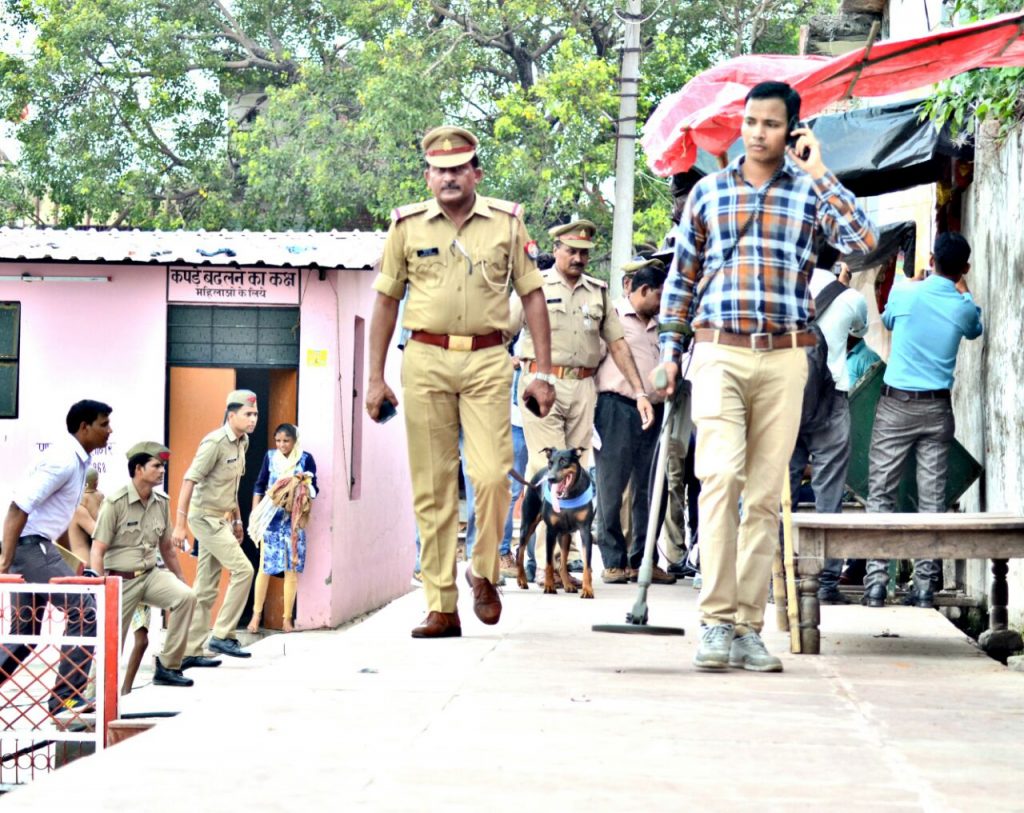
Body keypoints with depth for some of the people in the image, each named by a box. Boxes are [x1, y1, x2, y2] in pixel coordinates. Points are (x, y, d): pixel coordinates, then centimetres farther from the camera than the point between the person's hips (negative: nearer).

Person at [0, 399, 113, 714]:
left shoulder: (76, 459, 13)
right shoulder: (63, 460, -17)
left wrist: (70, 560, 25)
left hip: (37, 547, 10)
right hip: (30, 546, -10)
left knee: (25, 630, 14)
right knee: (83, 611, -11)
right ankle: (66, 695, -8)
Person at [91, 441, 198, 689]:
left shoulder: (161, 502, 5)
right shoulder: (115, 503, -12)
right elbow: (97, 550, -13)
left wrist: (181, 580, 18)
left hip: (150, 575, 4)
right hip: (121, 580, -4)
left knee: (186, 596, -21)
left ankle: (168, 667, -12)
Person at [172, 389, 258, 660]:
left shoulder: (243, 442, 9)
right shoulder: (215, 442, -17)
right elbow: (189, 480, -19)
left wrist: (237, 519, 23)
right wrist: (180, 525, -21)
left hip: (221, 519, 9)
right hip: (206, 518, -9)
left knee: (206, 588, 9)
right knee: (243, 569, -14)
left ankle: (191, 651, 13)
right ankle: (222, 636, -6)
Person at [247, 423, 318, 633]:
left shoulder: (305, 459, 1)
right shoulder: (270, 457, 6)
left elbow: (314, 489, 3)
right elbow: (259, 486, 8)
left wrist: (304, 484, -19)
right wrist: (254, 514, 2)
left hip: (294, 519, -1)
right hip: (271, 518, 1)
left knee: (292, 569, 0)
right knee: (265, 567, -1)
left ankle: (287, 618, 7)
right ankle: (256, 614, 7)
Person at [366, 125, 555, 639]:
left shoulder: (507, 222, 8)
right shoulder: (407, 225, 8)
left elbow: (532, 294, 10)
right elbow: (387, 300, 13)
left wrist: (543, 372, 5)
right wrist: (375, 377, 8)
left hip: (487, 360, -1)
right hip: (425, 359, 1)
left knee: (492, 475, -13)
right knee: (432, 487, 1)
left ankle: (484, 573, 12)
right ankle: (441, 606, 5)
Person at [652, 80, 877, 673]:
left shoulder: (811, 193, 9)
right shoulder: (708, 192, 11)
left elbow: (863, 241, -9)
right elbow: (682, 276, 16)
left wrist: (818, 173, -6)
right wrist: (671, 349, 11)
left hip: (784, 359, 1)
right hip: (719, 353, -1)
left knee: (766, 494, 1)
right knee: (720, 476, -17)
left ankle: (748, 628, 6)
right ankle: (716, 621, -18)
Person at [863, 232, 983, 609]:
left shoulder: (905, 294, -6)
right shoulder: (964, 307, -2)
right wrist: (963, 289, 35)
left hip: (896, 406, -1)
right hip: (938, 409, 2)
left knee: (881, 493, 2)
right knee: (932, 498, 3)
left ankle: (876, 582, -6)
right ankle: (925, 587, 0)